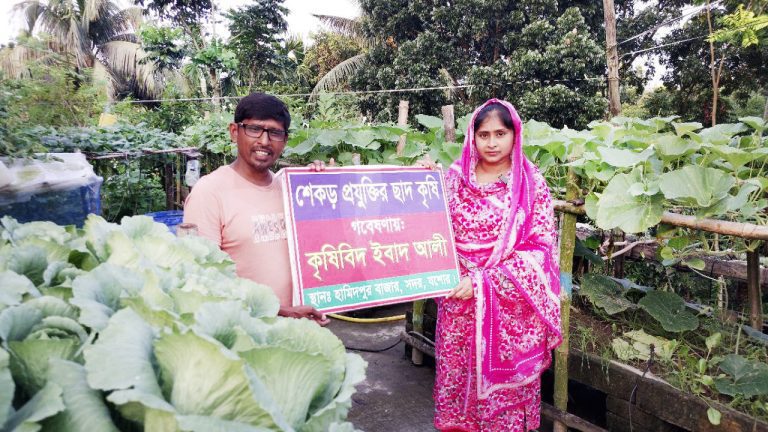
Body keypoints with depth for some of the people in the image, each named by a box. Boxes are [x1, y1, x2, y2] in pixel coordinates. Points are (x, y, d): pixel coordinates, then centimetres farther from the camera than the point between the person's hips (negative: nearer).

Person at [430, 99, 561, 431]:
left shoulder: (531, 182, -4)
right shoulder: (455, 177, 2)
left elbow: (541, 246, -9)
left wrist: (482, 281, -16)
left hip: (511, 305, -2)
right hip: (459, 298, 2)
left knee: (504, 383, 10)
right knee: (457, 376, 13)